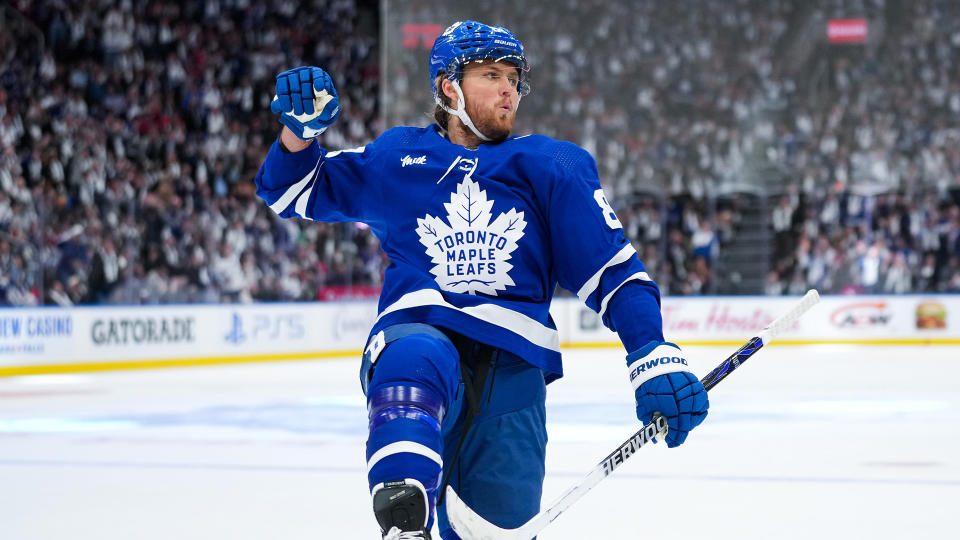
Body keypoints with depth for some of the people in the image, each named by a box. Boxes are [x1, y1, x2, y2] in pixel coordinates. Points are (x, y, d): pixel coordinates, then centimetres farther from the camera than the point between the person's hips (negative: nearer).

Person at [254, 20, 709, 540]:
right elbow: (293, 193, 19)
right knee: (413, 361, -39)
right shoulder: (397, 160, 14)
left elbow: (612, 268, 9)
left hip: (512, 365, 2)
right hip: (416, 334, -2)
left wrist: (655, 359, -5)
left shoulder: (552, 167, 13)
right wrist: (300, 130, -3)